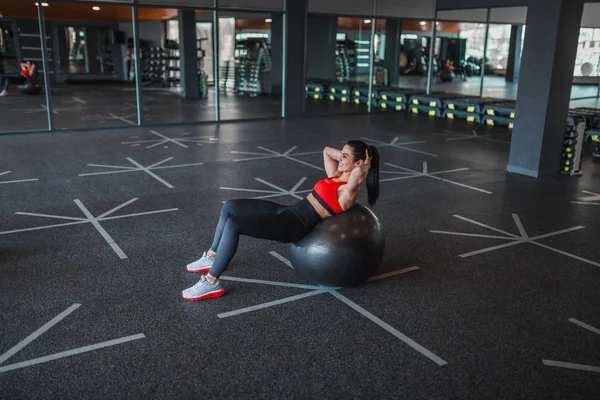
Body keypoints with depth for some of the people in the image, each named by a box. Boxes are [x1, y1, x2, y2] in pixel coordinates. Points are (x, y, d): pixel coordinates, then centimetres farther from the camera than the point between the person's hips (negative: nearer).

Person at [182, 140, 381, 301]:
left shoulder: (349, 190, -13)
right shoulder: (337, 176, 14)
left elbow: (358, 174, -35)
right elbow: (327, 150, 29)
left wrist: (365, 165, -14)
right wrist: (345, 156, 18)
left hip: (294, 225, -10)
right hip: (288, 212, 10)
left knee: (233, 223, -24)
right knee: (230, 207, 10)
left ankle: (211, 283, -13)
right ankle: (212, 257, 25)